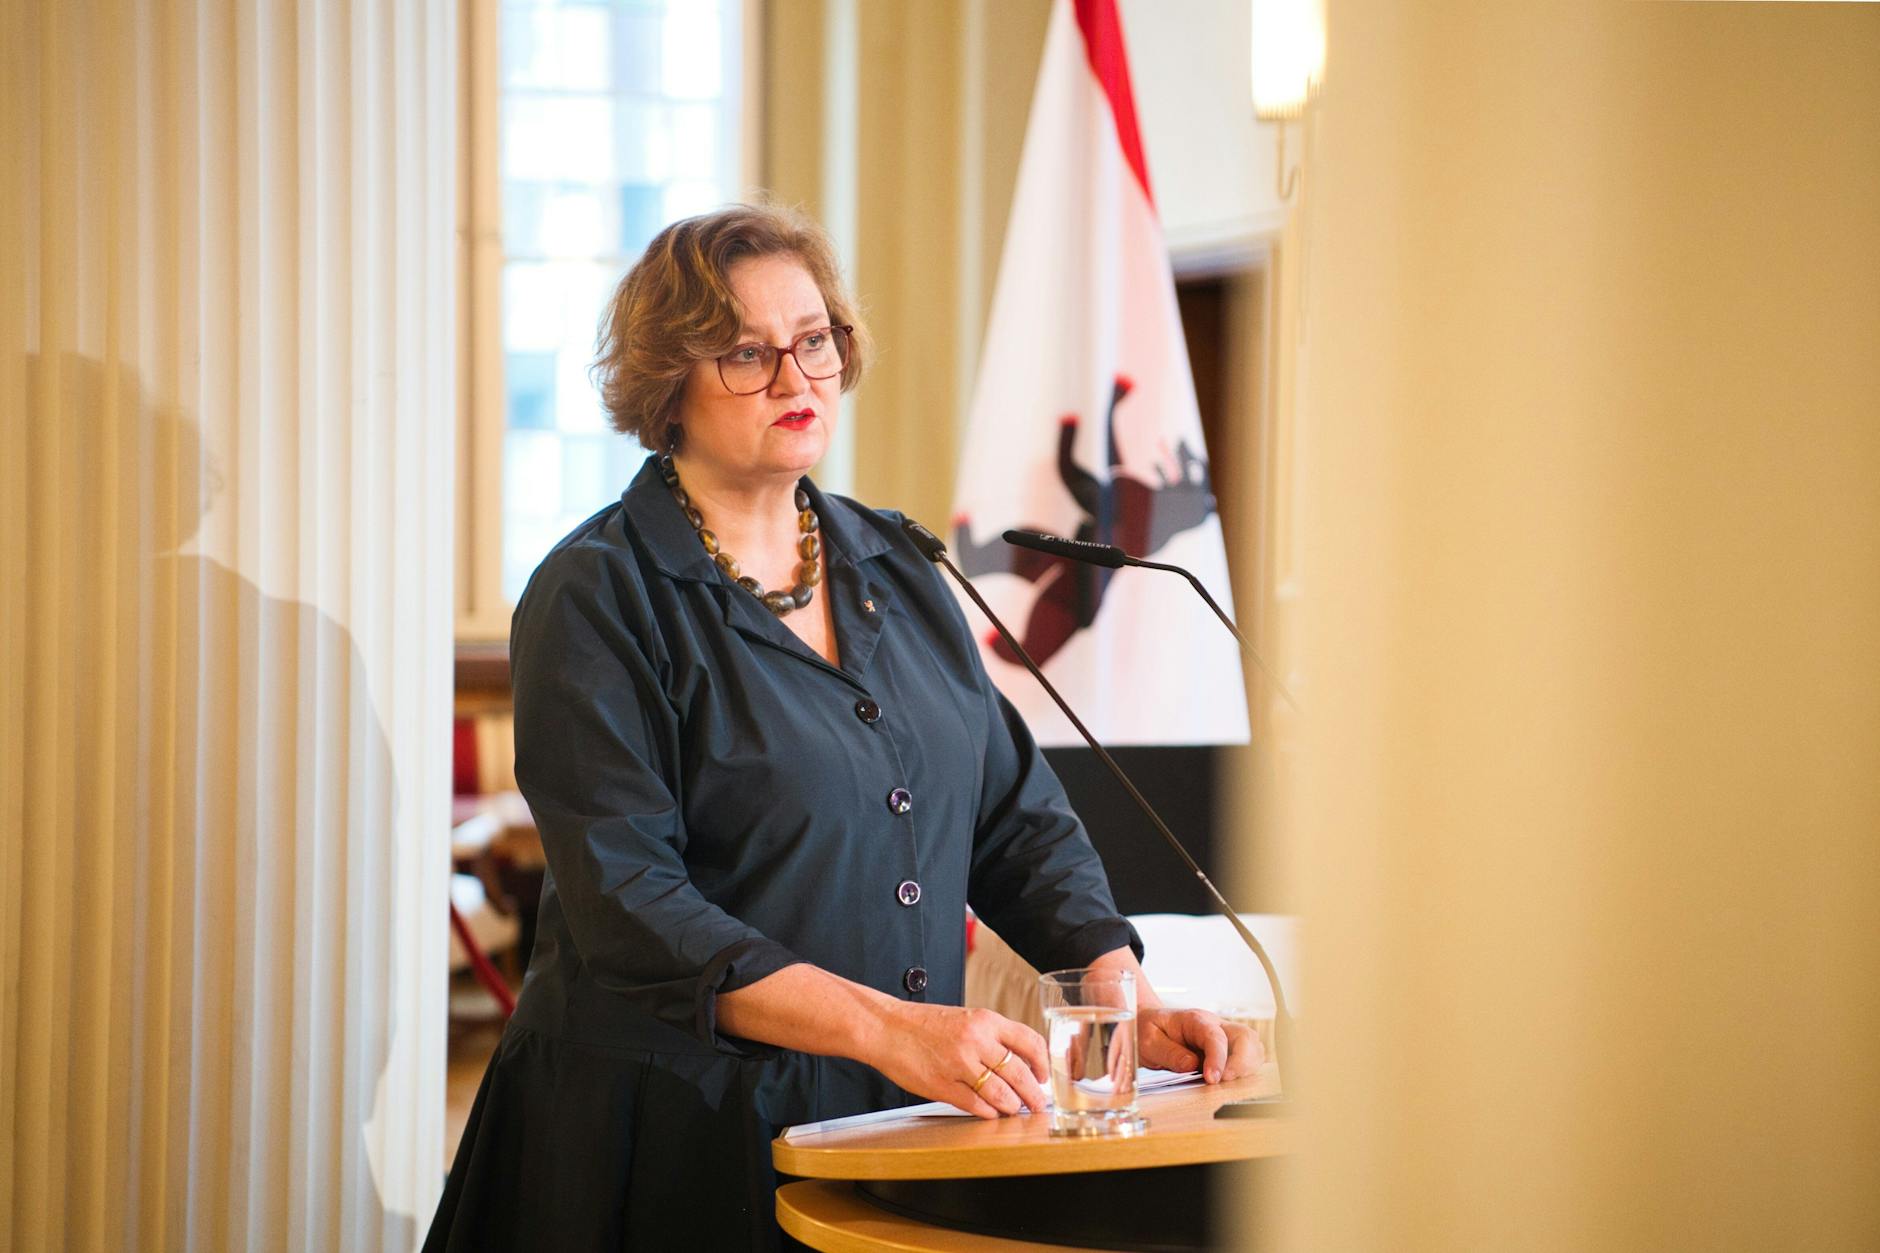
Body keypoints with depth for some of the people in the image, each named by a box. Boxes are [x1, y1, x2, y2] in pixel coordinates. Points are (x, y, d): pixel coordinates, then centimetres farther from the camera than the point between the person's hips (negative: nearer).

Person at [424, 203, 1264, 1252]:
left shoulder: (893, 567, 11)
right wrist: (890, 1028, -27)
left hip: (898, 1128, 5)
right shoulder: (598, 597, -8)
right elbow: (629, 908, -18)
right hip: (678, 1145, -5)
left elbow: (1018, 816, 12)